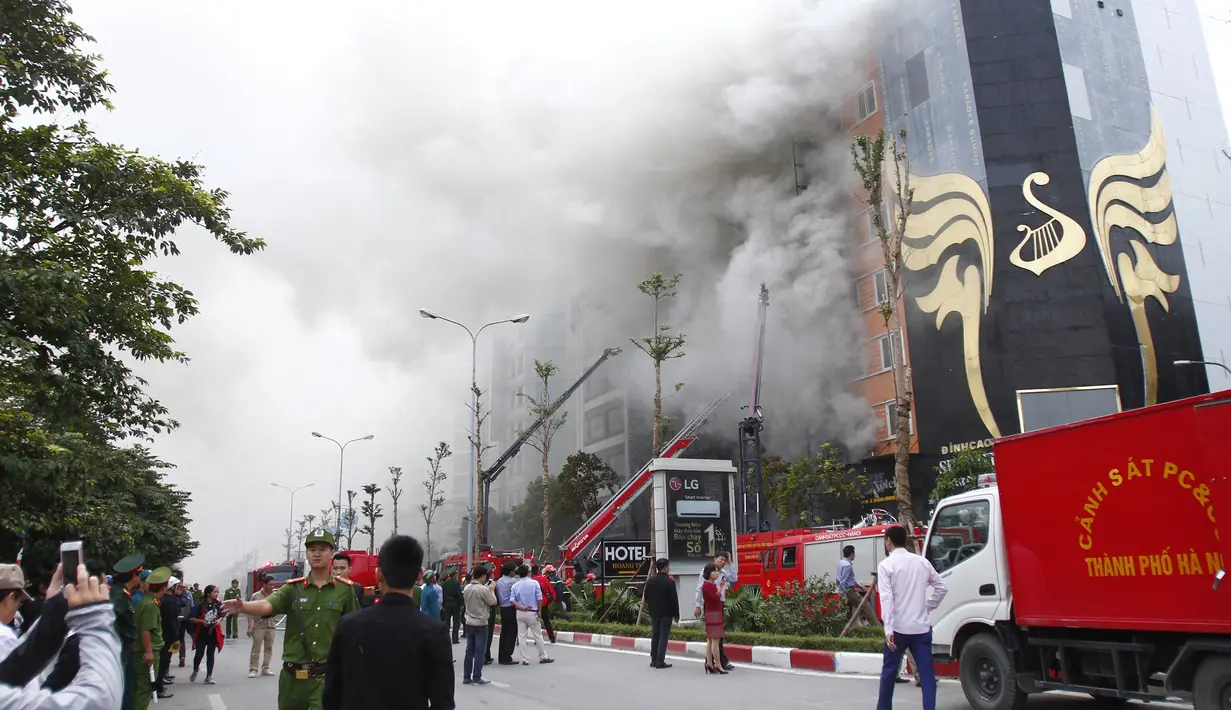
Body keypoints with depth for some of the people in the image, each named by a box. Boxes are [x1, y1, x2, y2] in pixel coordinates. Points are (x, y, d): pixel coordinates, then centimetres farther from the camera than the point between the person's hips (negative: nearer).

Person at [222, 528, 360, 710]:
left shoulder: (345, 589, -1)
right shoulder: (293, 588, 1)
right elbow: (266, 605, -16)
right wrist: (242, 606, -37)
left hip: (326, 675, -2)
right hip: (293, 675, 3)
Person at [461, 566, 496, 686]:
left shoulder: (467, 588, 3)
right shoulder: (483, 589, -18)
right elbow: (493, 602, -10)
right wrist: (492, 589, 3)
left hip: (469, 623, 7)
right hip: (481, 624, -7)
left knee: (469, 651, 11)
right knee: (479, 652, 1)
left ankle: (466, 677, 14)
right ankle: (477, 678, 4)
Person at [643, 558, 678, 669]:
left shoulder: (650, 581, 3)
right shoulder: (669, 582, -14)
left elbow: (645, 596, 8)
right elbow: (674, 599, -14)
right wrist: (676, 614, -6)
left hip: (654, 613, 6)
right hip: (666, 613, -6)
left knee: (654, 636, 14)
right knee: (663, 637, -1)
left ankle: (653, 660, 18)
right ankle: (660, 661, -2)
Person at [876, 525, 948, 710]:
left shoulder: (886, 565, -7)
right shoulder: (922, 561, 7)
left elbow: (886, 598, -15)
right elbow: (942, 588, 12)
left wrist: (888, 630, -18)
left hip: (899, 627, -3)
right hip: (922, 626, 3)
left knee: (889, 670, 10)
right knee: (927, 673, 4)